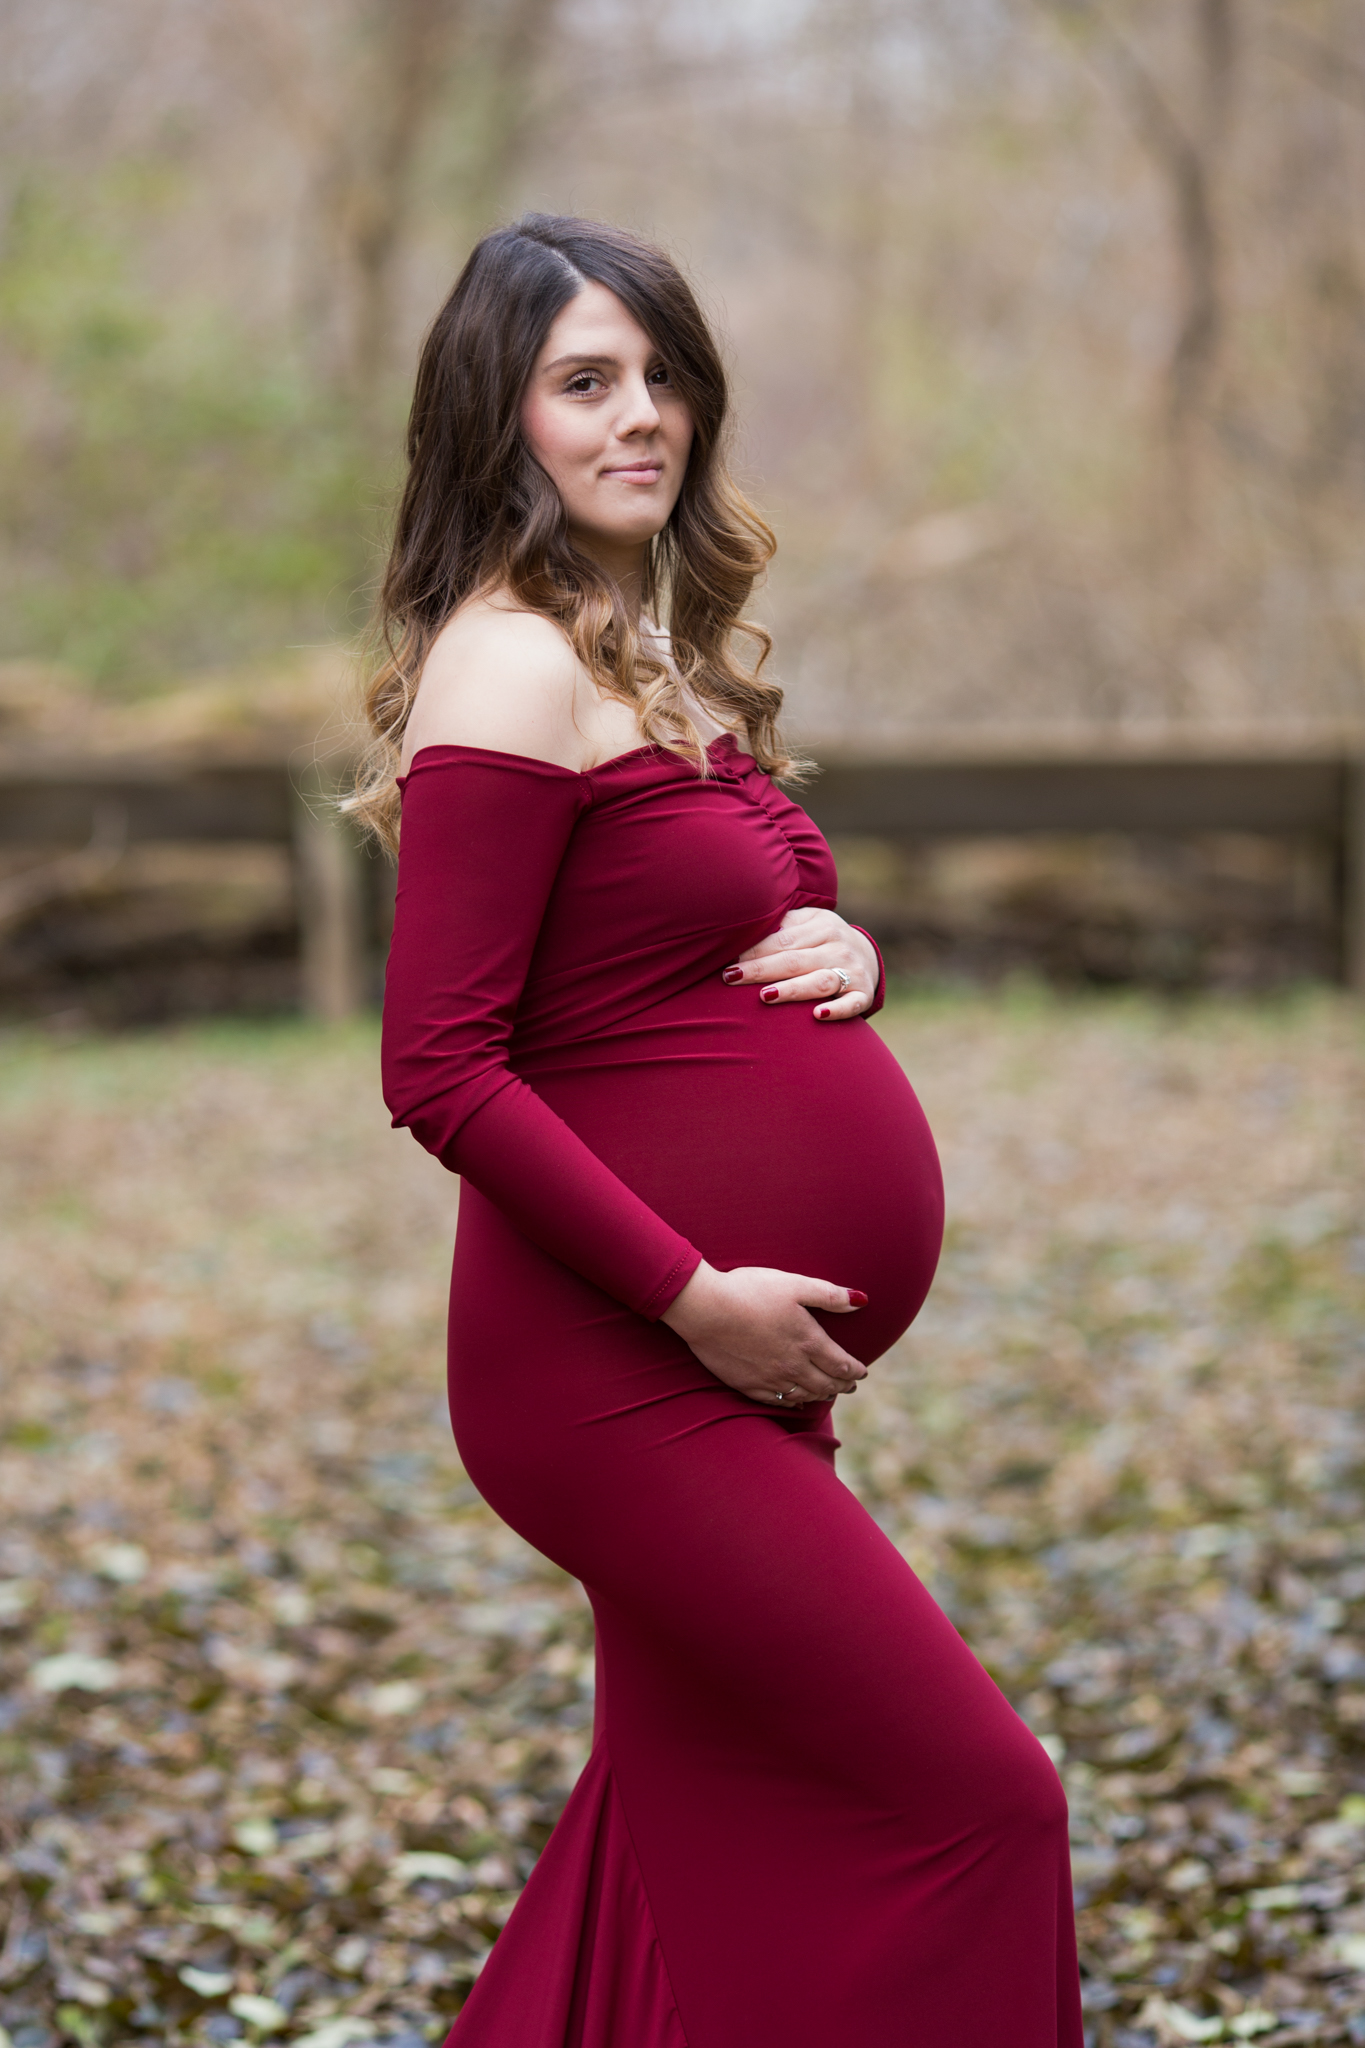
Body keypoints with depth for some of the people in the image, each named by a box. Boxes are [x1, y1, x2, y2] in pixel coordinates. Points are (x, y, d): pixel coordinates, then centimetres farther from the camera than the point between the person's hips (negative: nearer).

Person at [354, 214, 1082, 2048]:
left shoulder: (666, 655, 15)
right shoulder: (514, 669, -13)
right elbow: (441, 1073, -18)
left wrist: (846, 951, 1)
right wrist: (696, 1296, -19)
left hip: (745, 1362, 9)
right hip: (616, 1370, -9)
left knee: (708, 1826, 15)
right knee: (970, 1803, -7)